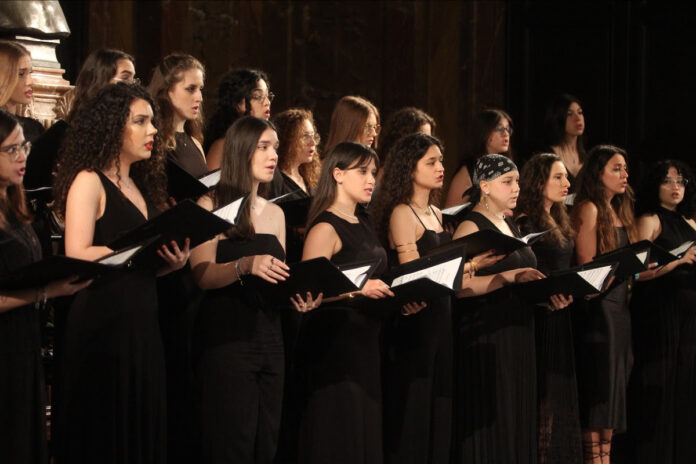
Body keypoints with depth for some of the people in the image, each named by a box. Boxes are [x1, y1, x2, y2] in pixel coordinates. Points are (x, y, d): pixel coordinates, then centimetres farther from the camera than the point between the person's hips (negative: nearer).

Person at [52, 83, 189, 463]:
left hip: (141, 324, 8)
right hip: (102, 323, -8)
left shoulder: (141, 187, 17)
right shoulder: (89, 182, -6)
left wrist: (172, 262, -1)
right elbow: (77, 256, -17)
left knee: (143, 429, 8)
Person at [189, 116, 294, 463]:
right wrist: (245, 266, -31)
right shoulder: (211, 205, -2)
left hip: (269, 335, 6)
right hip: (225, 335, -6)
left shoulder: (275, 213, 16)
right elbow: (202, 274, -14)